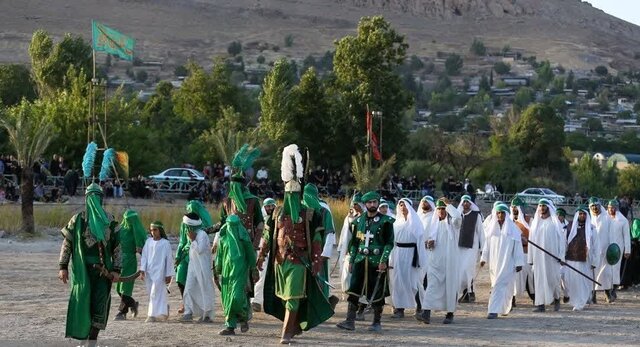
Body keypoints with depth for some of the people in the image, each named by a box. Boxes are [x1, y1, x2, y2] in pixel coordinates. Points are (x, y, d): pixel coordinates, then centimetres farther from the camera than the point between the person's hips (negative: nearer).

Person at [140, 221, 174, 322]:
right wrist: (142, 270, 1)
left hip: (159, 272, -5)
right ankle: (163, 311, 26)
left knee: (155, 293, -9)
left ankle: (153, 315, -7)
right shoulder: (148, 241, 6)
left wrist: (168, 275, -2)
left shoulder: (165, 243, -5)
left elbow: (169, 259, -2)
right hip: (149, 272, 5)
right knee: (151, 293, 10)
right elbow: (144, 256, 8)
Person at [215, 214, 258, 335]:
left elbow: (250, 253, 3)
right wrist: (218, 270, 9)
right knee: (227, 298, 3)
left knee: (237, 297, -16)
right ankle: (230, 326, 8)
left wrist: (253, 269, 4)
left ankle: (244, 318, 11)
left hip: (240, 271, -4)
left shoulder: (243, 237, -3)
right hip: (227, 270, 4)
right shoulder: (224, 237, 7)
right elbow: (219, 254, 13)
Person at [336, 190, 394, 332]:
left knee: (377, 293, 2)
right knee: (353, 290, -4)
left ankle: (377, 322, 13)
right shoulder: (359, 221, 11)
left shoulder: (385, 221, -2)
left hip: (377, 262, -4)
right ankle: (350, 321, -2)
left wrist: (383, 261, -14)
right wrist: (351, 260, 11)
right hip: (360, 260, 4)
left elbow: (389, 243, -5)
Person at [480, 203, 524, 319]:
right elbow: (487, 244, 12)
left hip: (507, 262, -4)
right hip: (494, 262, 4)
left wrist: (519, 263, -6)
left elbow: (518, 247, -4)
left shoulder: (513, 229, -4)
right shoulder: (492, 228, 7)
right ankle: (505, 308, 28)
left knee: (500, 285, -12)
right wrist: (484, 258, 7)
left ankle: (494, 311, -16)